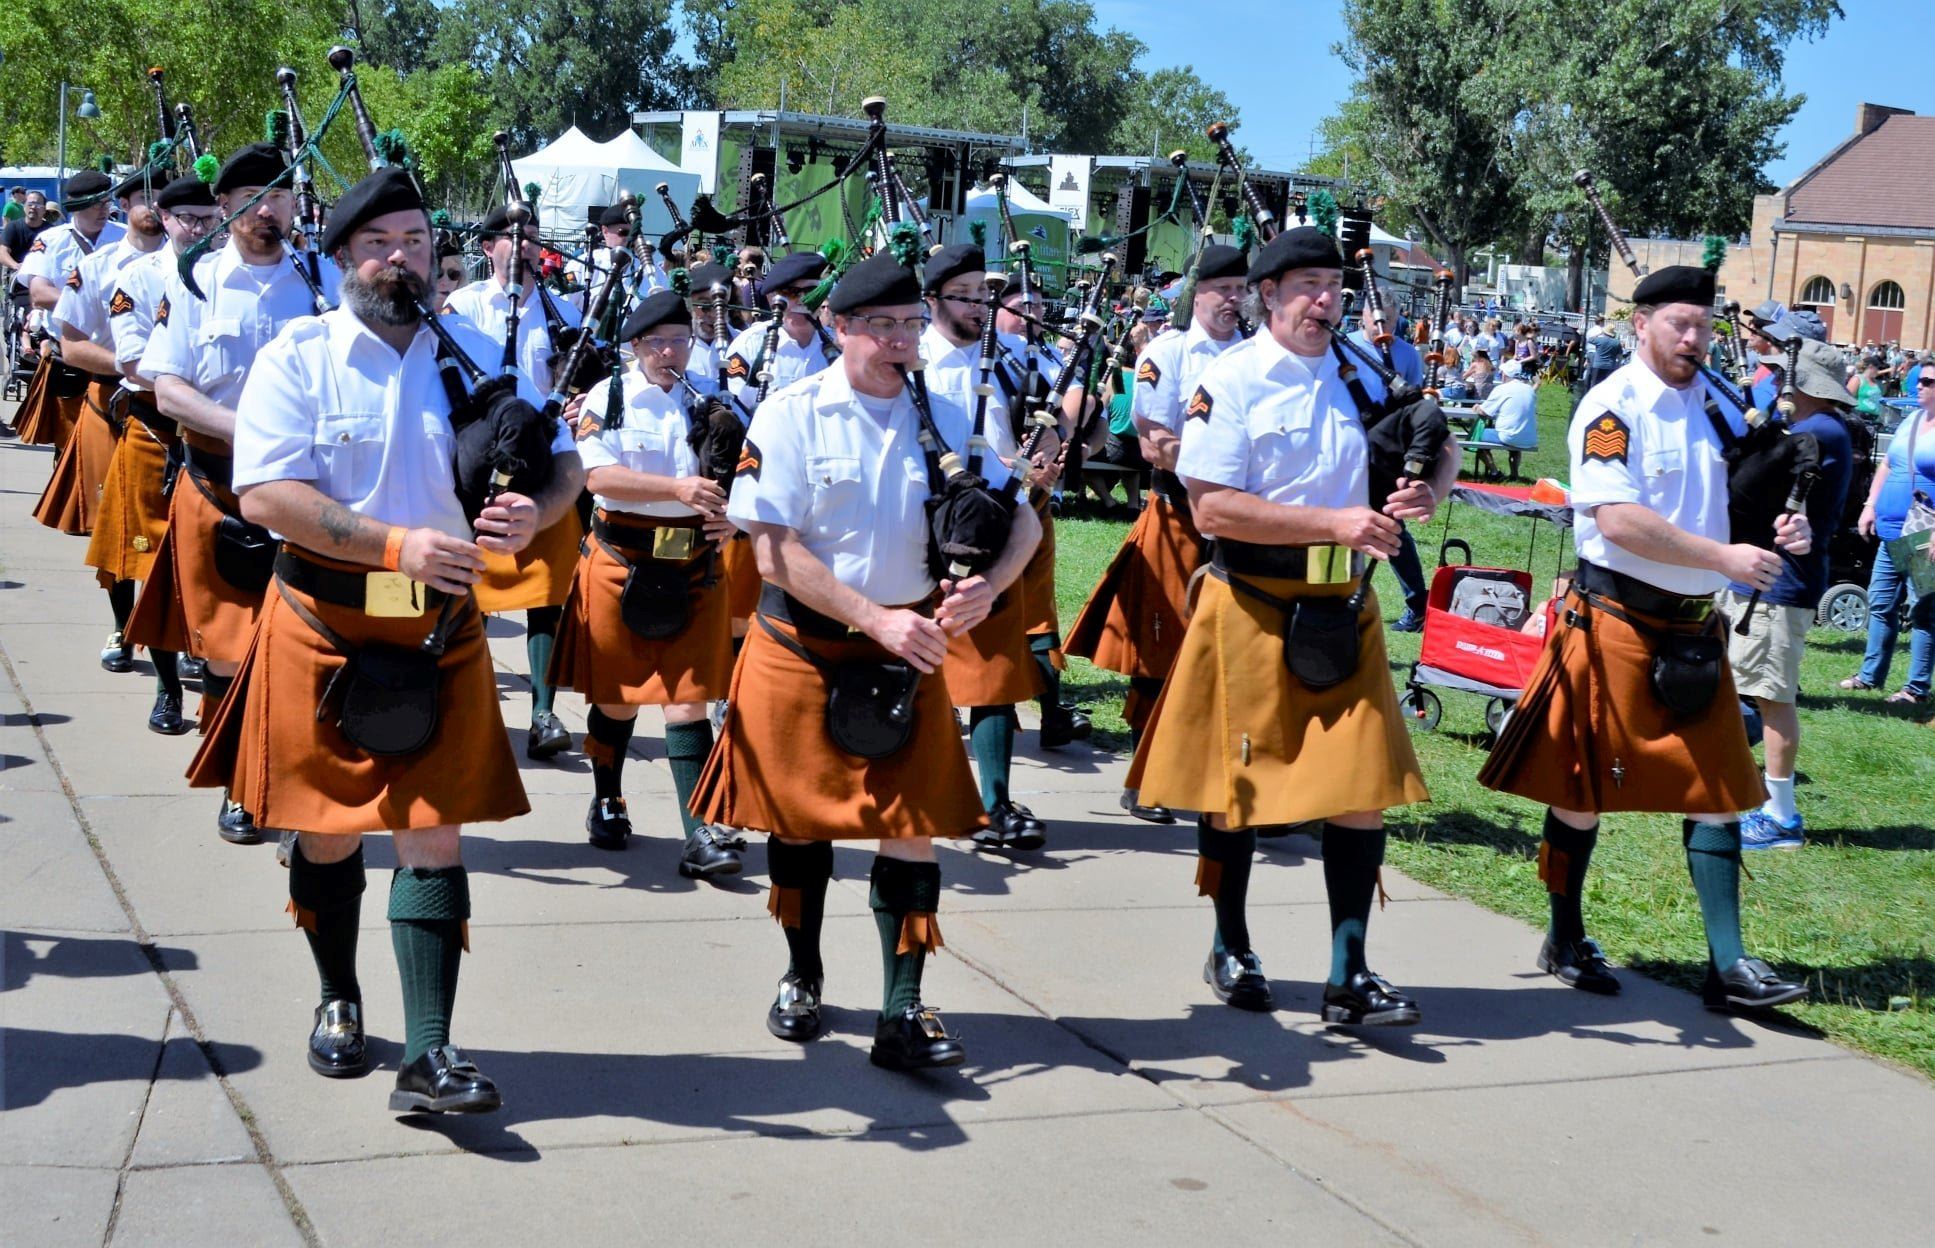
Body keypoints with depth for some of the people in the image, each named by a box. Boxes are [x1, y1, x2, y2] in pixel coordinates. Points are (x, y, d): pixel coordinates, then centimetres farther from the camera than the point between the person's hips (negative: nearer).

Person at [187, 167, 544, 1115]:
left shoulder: (478, 357, 5)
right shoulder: (298, 359, -5)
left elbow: (557, 459, 8)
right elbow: (265, 494, -16)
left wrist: (533, 510, -17)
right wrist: (396, 546, -26)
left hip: (442, 628, 2)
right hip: (324, 622, -1)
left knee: (432, 831, -3)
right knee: (327, 830, 11)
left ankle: (427, 1056, -3)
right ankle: (338, 1001, 35)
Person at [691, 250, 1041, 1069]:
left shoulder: (947, 418, 3)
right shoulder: (793, 415, -8)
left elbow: (1021, 518, 3)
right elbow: (774, 548, -15)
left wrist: (987, 585, -20)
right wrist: (875, 618, -23)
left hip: (907, 652, 2)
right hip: (801, 647, -2)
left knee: (914, 823, -3)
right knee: (800, 818, 10)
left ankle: (903, 1013, 1)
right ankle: (803, 976, 32)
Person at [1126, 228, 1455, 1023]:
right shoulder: (1231, 381, -9)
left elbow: (1439, 447, 18)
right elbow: (1212, 509, -17)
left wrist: (1428, 489, -7)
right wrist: (1335, 523, -22)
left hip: (1344, 611, 4)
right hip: (1251, 607, -4)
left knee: (1363, 785, -3)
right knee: (1236, 783, 8)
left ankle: (1349, 977, 3)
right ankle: (1231, 950, 27)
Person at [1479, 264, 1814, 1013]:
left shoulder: (1715, 408, 11)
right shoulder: (1613, 407, -11)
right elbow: (1618, 519, -22)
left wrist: (1777, 532, -1)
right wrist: (1724, 557, -23)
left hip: (1694, 627, 7)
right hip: (1615, 620, -6)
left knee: (1717, 790, 3)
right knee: (1585, 788, 4)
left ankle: (1729, 966, 6)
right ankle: (1565, 942, 21)